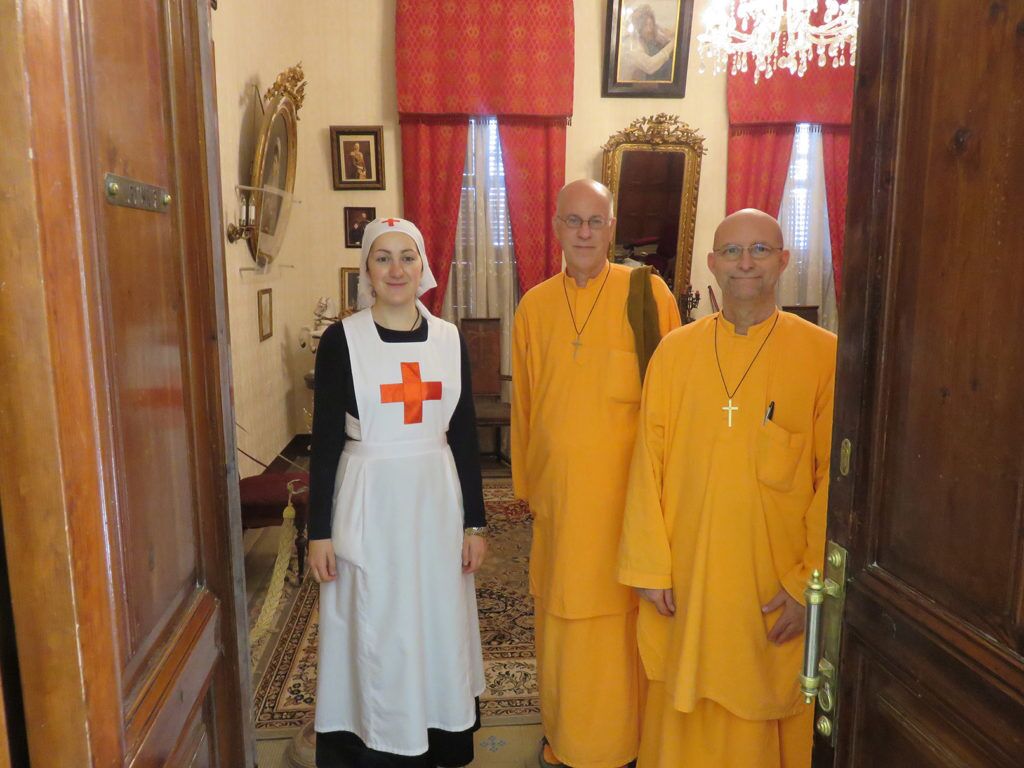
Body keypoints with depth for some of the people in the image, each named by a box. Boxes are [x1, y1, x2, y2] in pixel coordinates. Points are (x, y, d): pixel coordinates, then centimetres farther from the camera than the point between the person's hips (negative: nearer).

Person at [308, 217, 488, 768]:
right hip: (369, 502, -3)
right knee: (376, 632, 8)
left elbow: (465, 437, 5)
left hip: (437, 500, 3)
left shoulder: (450, 339, 2)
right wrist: (319, 532, -5)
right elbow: (325, 442, -4)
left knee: (439, 624, 13)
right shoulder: (341, 340, -6)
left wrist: (474, 522, 5)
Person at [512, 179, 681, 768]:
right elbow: (524, 406, 10)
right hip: (559, 493, 3)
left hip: (626, 493, -3)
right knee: (562, 617, 14)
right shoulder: (534, 307, 4)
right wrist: (529, 484, 14)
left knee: (622, 616, 9)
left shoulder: (648, 294, -6)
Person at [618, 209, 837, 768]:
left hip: (776, 581, -1)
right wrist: (650, 567, -2)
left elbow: (835, 477, -5)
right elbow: (648, 464, 0)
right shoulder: (674, 352, 0)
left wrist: (811, 583, -6)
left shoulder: (823, 354, -5)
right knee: (684, 714, 15)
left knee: (768, 715, 15)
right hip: (684, 575, 2)